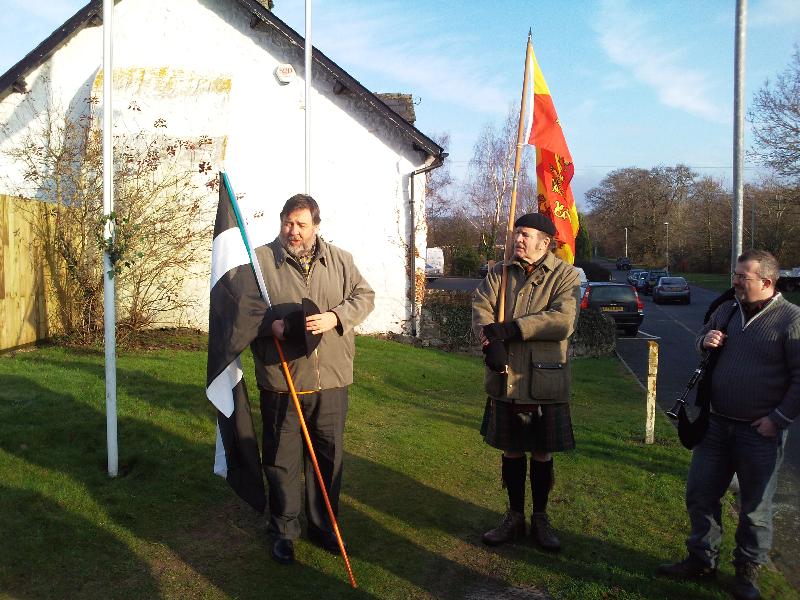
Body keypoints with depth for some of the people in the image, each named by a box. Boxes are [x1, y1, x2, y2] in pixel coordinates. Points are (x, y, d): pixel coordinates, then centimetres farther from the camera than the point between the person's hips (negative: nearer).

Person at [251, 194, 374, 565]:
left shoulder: (340, 260, 7)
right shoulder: (260, 260, -1)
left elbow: (364, 296, 7)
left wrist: (335, 317, -11)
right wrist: (269, 324, -16)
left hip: (331, 381, 3)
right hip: (280, 382, -2)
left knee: (328, 457, 14)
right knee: (281, 458, 9)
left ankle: (323, 527, 32)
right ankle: (283, 531, 27)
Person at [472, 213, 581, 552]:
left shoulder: (565, 275, -3)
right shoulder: (500, 272, 8)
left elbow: (563, 320, -18)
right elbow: (480, 308, -4)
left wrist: (508, 329, -20)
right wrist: (491, 343, -23)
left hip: (545, 381, -2)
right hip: (505, 380, 3)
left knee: (542, 453, 10)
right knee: (512, 452, 12)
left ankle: (540, 519, 27)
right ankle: (514, 517, 28)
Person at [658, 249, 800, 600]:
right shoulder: (727, 310, 6)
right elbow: (701, 340, 20)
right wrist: (704, 341, -4)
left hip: (760, 431, -5)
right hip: (717, 423, 6)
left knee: (755, 507, 9)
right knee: (700, 494, 11)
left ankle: (748, 571, 28)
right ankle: (702, 559, 28)